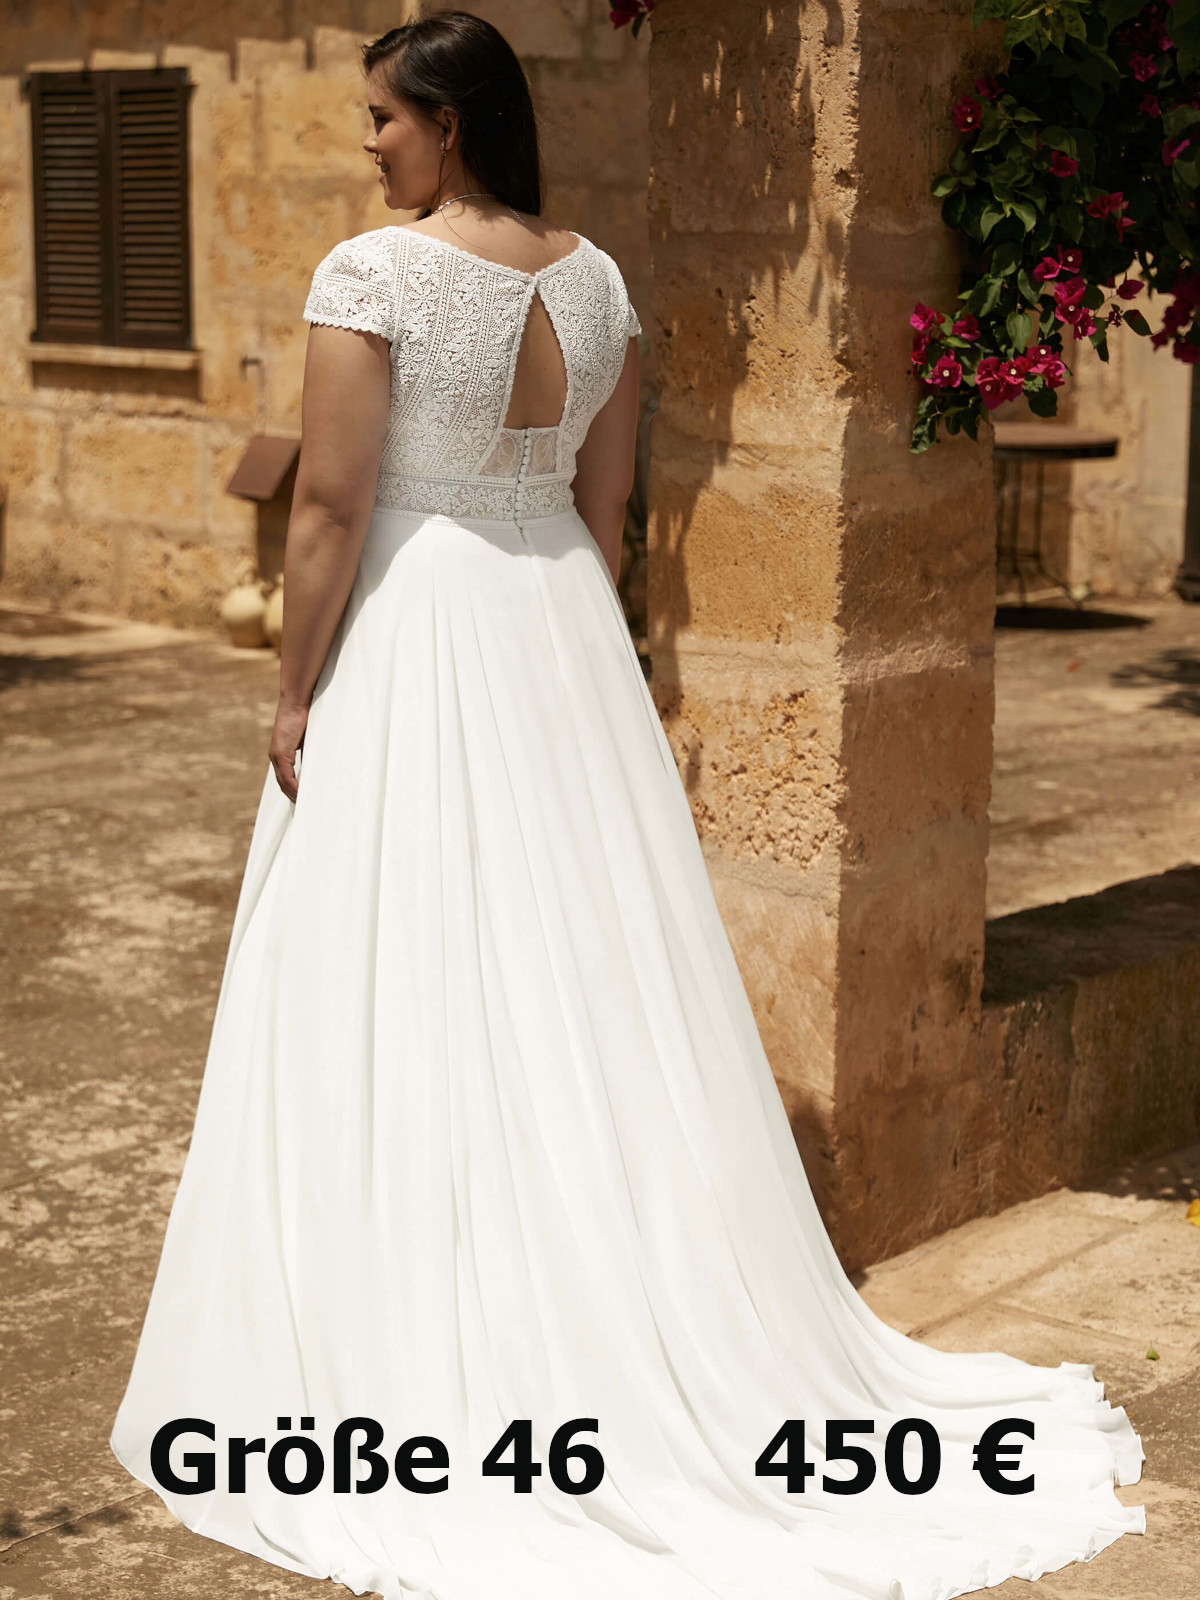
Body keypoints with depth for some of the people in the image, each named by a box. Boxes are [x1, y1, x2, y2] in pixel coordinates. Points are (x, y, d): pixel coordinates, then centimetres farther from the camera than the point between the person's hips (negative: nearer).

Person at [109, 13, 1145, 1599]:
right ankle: (627, 1333, 24)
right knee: (589, 983, 13)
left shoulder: (372, 274, -14)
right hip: (562, 639, 6)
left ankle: (419, 1356, 12)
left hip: (411, 642, -6)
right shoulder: (595, 278, 5)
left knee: (405, 1001, 3)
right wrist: (567, 652, 18)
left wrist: (295, 696, -7)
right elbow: (605, 502, 9)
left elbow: (330, 505, -15)